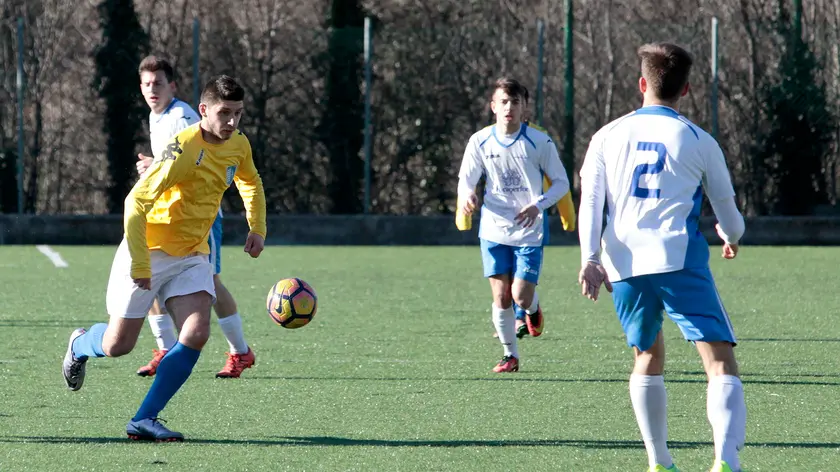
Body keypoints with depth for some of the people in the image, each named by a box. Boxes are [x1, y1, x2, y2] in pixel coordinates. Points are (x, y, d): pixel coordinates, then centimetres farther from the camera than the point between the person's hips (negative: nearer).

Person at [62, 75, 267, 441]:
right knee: (118, 345, -2)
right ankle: (80, 345, 37)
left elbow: (250, 183, 26)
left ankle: (144, 421, -11)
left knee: (196, 334, -17)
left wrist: (257, 228, 13)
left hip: (192, 257, 6)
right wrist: (139, 264, -27)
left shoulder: (238, 145, 1)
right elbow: (136, 202, -26)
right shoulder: (184, 149, -24)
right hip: (150, 253, -6)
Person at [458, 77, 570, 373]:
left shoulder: (539, 142, -8)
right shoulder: (480, 142, -2)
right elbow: (466, 180, 6)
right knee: (501, 296, -1)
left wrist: (538, 205, -18)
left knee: (521, 295, -9)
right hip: (494, 230, 2)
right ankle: (510, 355, 16)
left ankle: (533, 308, 29)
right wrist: (467, 195, -19)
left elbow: (561, 182, -1)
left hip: (529, 232, -2)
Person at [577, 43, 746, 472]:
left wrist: (590, 259, -4)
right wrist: (732, 237, 36)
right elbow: (727, 211, 14)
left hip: (623, 266, 4)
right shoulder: (699, 141, 7)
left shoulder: (608, 136, 13)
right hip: (680, 262, -4)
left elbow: (590, 199, 2)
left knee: (648, 358, 23)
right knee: (720, 362, -7)